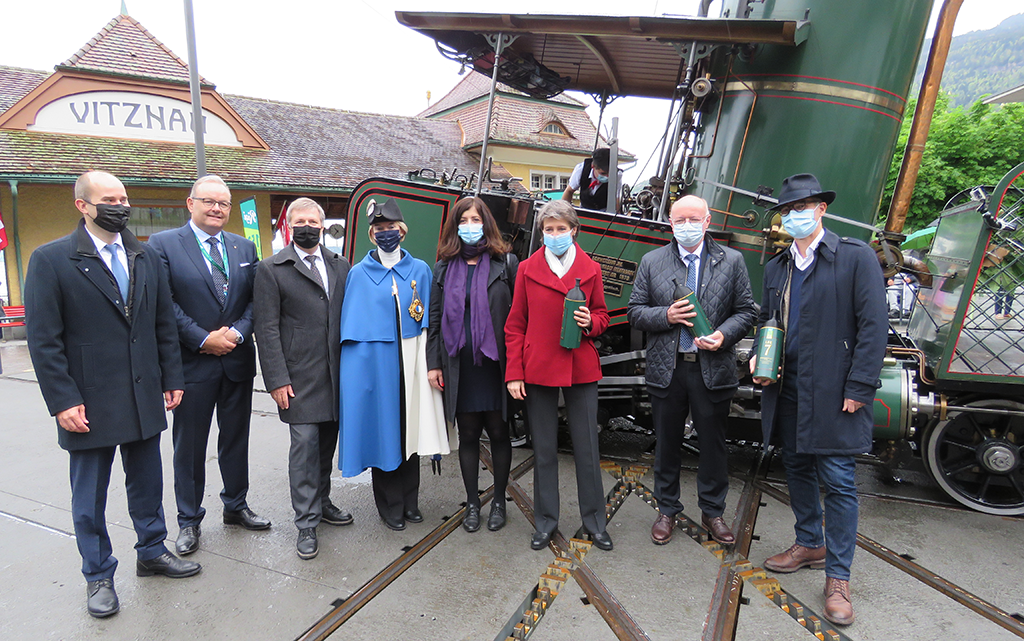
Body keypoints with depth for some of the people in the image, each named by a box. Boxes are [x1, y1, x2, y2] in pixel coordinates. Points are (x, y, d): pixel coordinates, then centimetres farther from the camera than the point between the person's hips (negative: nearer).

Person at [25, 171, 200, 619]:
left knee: (146, 481, 17)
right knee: (89, 494, 11)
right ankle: (98, 576, 29)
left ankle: (152, 552, 36)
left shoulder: (145, 257, 7)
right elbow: (43, 340, -9)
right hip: (89, 403, -4)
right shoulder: (51, 260, -7)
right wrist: (63, 401, -13)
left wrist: (172, 379, 6)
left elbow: (164, 323, 9)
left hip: (145, 396, 4)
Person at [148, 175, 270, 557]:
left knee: (236, 439, 15)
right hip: (192, 363, -4)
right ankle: (189, 521, 25)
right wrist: (203, 339, -14)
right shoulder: (163, 245, -4)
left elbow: (254, 299, 6)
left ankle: (236, 505, 33)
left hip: (238, 360, 4)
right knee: (189, 445, 9)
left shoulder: (244, 248, 9)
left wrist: (238, 332, -10)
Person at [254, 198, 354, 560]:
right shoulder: (271, 270, -1)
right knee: (305, 443, -3)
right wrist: (277, 380, -11)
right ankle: (306, 523, 10)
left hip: (336, 374, 4)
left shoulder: (340, 267, 12)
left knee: (328, 441, 14)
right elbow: (267, 329, -5)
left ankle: (321, 501, 34)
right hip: (300, 377, -4)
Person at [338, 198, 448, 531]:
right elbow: (350, 325, 3)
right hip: (374, 363, -1)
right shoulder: (359, 273, 3)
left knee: (410, 427, 9)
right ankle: (391, 506, 20)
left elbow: (429, 320, 6)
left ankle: (410, 501, 25)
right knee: (382, 429, 4)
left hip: (410, 362, 2)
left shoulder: (420, 270, 7)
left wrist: (431, 363, 0)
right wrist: (353, 368, -3)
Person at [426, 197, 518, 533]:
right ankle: (472, 503, 27)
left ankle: (499, 501, 27)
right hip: (459, 366, 2)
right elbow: (435, 318, 9)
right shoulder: (444, 268, 9)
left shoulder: (506, 262, 1)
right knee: (468, 435, 11)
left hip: (495, 363, -2)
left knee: (499, 432, 8)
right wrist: (433, 363, 4)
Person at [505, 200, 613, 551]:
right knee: (544, 450, 9)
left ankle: (595, 522, 23)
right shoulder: (527, 269, 4)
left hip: (581, 370, 1)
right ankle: (545, 522, 25)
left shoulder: (590, 269, 6)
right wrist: (514, 374, -3)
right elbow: (515, 325, 3)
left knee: (587, 449, 6)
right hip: (538, 370, 0)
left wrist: (590, 322, -12)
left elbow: (602, 315, 13)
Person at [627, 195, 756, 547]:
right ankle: (667, 510, 30)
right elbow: (635, 312, 5)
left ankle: (712, 511, 31)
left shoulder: (731, 261, 4)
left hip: (713, 369, 0)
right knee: (667, 442, 12)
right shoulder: (651, 262, 5)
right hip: (666, 369, 1)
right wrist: (666, 316, -14)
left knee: (713, 443, 11)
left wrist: (723, 335, -14)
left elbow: (746, 311, 4)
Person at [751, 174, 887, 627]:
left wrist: (859, 388, -15)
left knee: (838, 481, 0)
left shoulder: (856, 257, -6)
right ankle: (810, 545, 38)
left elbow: (873, 326, -10)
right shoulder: (776, 267, 12)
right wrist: (759, 356, 1)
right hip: (787, 390, 6)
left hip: (834, 395, -6)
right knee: (797, 469, 17)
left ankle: (837, 578, 14)